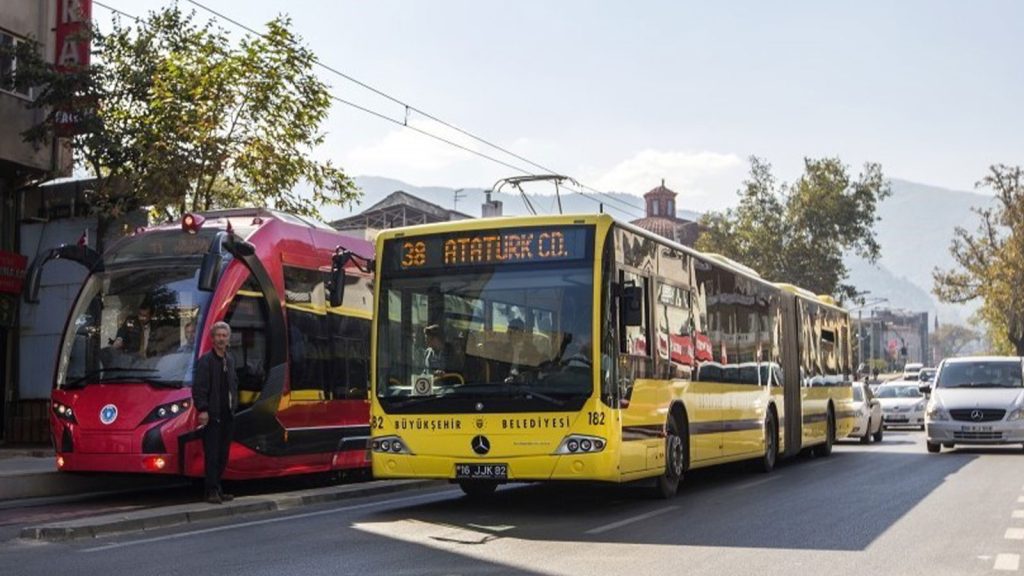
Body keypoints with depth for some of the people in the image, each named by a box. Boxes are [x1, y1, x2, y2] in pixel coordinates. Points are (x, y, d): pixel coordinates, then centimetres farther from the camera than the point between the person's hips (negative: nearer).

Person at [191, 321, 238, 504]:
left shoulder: (230, 360, 14)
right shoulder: (205, 360, -8)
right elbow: (198, 388, -14)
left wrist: (234, 403, 13)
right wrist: (202, 410, -19)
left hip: (227, 414, 7)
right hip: (212, 415, -7)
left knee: (223, 454, 10)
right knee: (212, 454, -5)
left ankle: (217, 489, 18)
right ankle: (212, 491, -1)